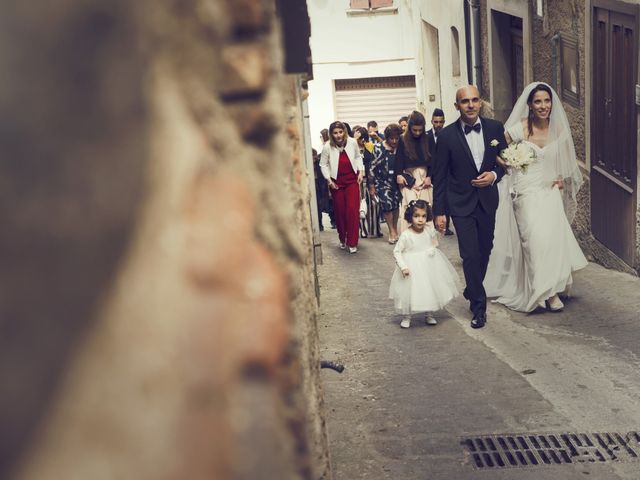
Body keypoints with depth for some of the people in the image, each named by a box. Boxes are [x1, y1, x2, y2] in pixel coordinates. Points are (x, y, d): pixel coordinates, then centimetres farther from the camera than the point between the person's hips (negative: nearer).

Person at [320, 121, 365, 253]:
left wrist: (361, 171, 2)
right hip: (336, 183, 0)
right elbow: (323, 164, 0)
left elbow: (358, 157, 11)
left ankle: (352, 242, -2)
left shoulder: (352, 142, -7)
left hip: (352, 180, 0)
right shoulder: (327, 147, -11)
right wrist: (328, 179, -7)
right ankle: (342, 239, 27)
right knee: (340, 211, 7)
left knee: (353, 210, -9)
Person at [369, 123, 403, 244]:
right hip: (382, 182, -2)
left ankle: (395, 230, 21)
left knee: (396, 204, 4)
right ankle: (392, 231, 5)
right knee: (387, 203, -10)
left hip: (396, 181, 2)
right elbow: (373, 167, -5)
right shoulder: (379, 148, -9)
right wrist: (372, 186, -4)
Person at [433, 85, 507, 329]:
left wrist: (494, 175, -13)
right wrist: (439, 212, -7)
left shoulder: (495, 128, -2)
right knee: (470, 255, -8)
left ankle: (472, 291, 39)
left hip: (488, 201, 3)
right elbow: (439, 176, -5)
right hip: (461, 204, -3)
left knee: (484, 252, 15)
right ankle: (479, 307, 4)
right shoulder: (447, 135, -9)